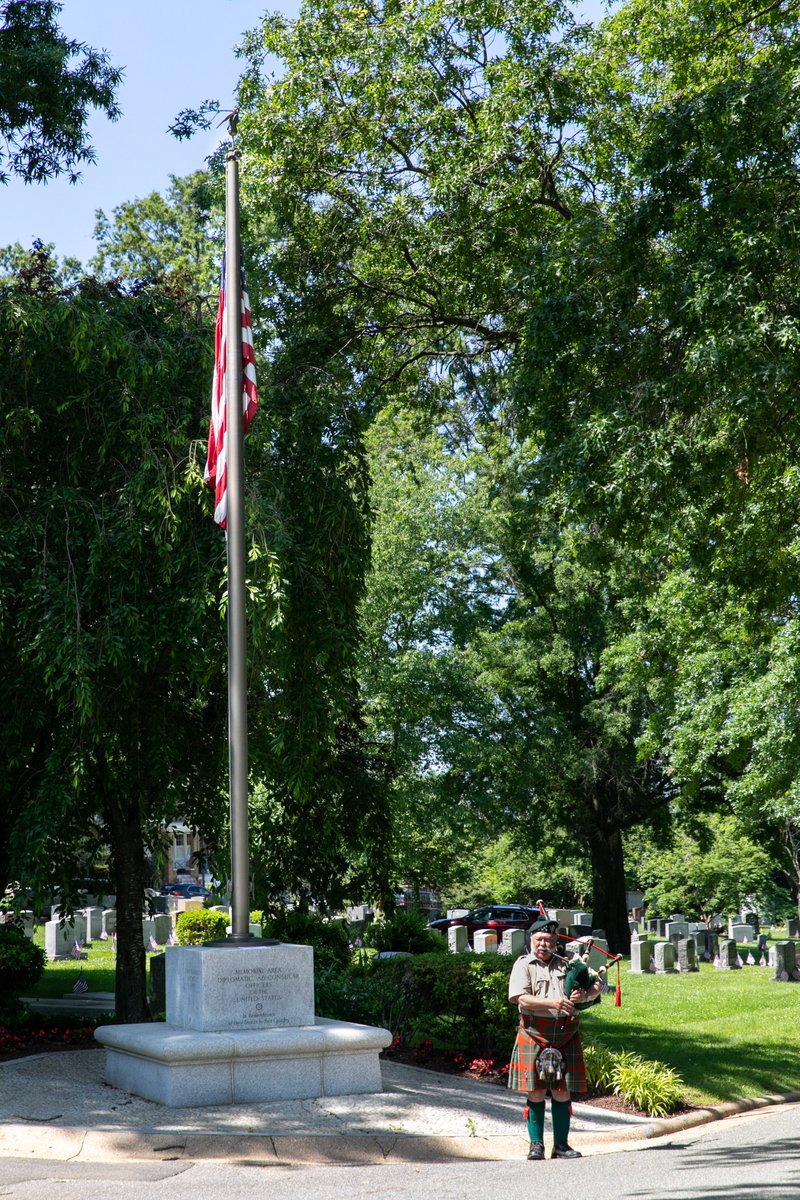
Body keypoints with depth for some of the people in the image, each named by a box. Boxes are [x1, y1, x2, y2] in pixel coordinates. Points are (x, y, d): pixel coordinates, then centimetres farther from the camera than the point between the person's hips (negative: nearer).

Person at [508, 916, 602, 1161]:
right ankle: (536, 1144, 9)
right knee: (536, 1092, -1)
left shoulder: (566, 964, 11)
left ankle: (561, 1145, 12)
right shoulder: (523, 965, 2)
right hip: (535, 1033, -3)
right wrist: (552, 1003, -20)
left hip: (565, 1035, 3)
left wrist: (586, 995, -9)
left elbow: (597, 983, 14)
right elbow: (520, 998, -11)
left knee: (562, 1093, 4)